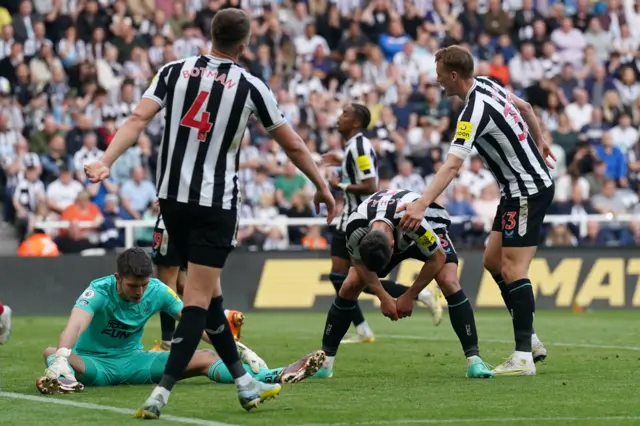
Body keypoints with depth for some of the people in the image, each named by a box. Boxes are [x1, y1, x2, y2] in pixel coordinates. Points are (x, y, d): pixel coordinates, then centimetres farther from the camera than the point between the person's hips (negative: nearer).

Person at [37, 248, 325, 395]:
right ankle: (59, 377, -73)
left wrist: (238, 349, -15)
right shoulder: (98, 291, -21)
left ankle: (272, 376, -27)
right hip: (93, 363, -3)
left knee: (204, 358, -14)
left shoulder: (157, 291, -8)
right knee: (52, 354, -37)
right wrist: (60, 358, -60)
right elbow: (75, 326, -39)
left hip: (133, 361, 3)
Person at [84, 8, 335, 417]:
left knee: (209, 291, 16)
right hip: (216, 203, -4)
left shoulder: (175, 71, 1)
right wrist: (322, 187, 15)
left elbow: (138, 119, -11)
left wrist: (105, 162, -17)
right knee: (199, 299, -4)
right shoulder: (250, 87, -5)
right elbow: (293, 145, 3)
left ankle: (244, 383, 25)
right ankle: (161, 394, -17)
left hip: (172, 196, 4)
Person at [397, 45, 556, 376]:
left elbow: (452, 166, -34)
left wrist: (420, 205, -42)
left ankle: (523, 357, -12)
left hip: (528, 192, -10)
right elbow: (525, 107, 19)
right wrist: (539, 141, 33)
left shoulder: (475, 111, -25)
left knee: (512, 269, -12)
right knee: (493, 261, 12)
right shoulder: (487, 85, 2)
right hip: (518, 190, 10)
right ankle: (530, 340, 15)